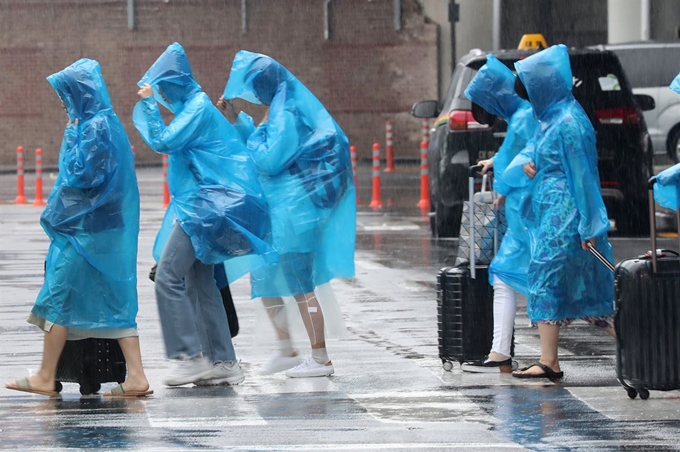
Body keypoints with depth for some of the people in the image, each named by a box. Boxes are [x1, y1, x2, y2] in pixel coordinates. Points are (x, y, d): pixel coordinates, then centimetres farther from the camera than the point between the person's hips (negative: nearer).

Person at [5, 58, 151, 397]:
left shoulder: (96, 127, -15)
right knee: (115, 301, 6)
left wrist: (71, 135, -9)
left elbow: (81, 174, -19)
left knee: (58, 296, -1)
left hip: (87, 228, -10)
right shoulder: (104, 122, 15)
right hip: (107, 226, 10)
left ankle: (46, 378, 4)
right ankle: (136, 377, 1)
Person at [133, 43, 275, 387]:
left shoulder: (198, 107, -12)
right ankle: (223, 362, 10)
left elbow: (163, 142, -18)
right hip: (203, 204, 11)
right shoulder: (192, 106, 19)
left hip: (204, 206, -11)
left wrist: (149, 105, -12)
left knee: (168, 277, -11)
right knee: (200, 283, 10)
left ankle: (190, 356, -12)